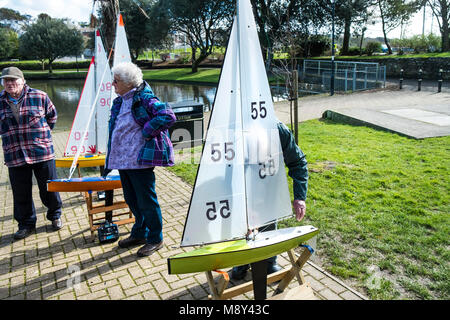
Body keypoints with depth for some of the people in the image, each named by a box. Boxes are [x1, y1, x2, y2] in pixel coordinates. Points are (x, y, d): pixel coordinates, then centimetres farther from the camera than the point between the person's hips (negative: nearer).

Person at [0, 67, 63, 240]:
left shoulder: (40, 96, -2)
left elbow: (52, 116, 13)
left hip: (42, 153, -2)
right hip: (14, 157, 2)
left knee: (49, 188, 8)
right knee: (21, 193, 8)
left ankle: (55, 216, 30)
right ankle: (26, 224, 26)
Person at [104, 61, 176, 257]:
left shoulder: (144, 98, -13)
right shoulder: (119, 102, 14)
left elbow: (168, 116, -23)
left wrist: (146, 132, -17)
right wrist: (110, 160, 18)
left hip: (140, 159, -9)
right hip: (122, 160, 9)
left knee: (146, 200, 1)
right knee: (132, 200, 19)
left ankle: (155, 239, 17)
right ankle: (139, 234, 37)